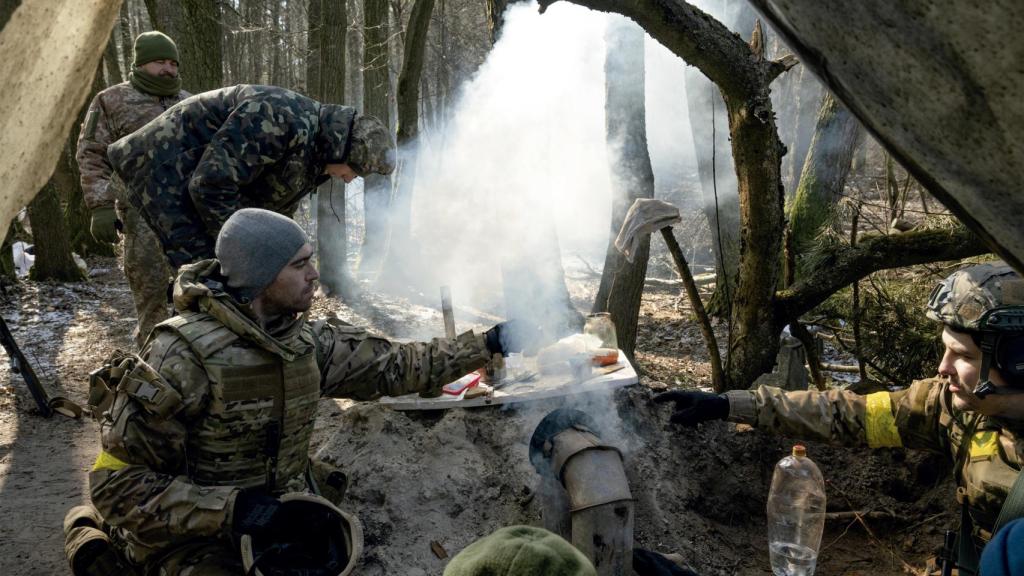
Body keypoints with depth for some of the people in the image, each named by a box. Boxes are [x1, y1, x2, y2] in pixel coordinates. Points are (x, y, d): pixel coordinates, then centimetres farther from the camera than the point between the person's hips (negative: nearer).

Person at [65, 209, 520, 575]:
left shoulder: (306, 341, -2)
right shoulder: (184, 357, -22)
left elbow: (389, 364, 11)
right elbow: (117, 484, -20)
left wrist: (484, 345, 9)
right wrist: (234, 509, -29)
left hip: (282, 524, 6)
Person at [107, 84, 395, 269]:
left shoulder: (311, 156, 5)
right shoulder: (283, 118, -28)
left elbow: (277, 208, 17)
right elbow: (212, 184, -31)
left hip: (195, 176, 10)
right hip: (164, 168, -10)